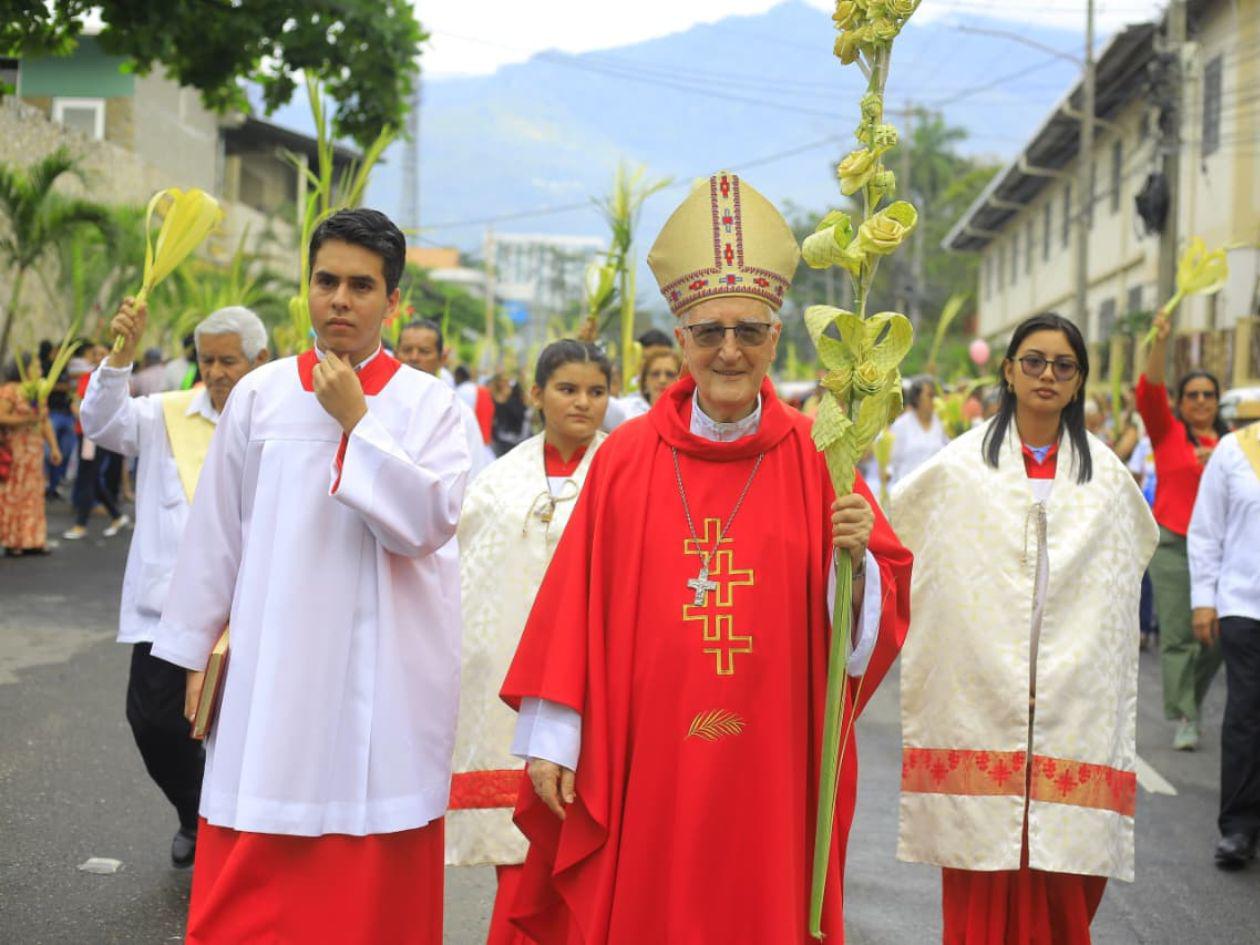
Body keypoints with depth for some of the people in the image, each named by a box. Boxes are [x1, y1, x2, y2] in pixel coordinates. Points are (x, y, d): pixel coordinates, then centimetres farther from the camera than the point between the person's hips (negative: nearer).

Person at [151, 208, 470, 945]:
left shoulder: (430, 404, 1)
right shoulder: (259, 396, 4)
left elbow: (431, 521, -13)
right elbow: (217, 531, 9)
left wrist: (357, 421, -14)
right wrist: (197, 649, 10)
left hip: (389, 678, -1)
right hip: (275, 668, 1)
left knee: (374, 883, 5)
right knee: (250, 880, 2)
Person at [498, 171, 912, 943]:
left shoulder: (815, 461, 1)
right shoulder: (627, 458, 1)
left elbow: (883, 615, 1)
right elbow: (576, 605, 0)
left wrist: (858, 558, -19)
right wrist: (550, 736, -3)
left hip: (770, 772, 0)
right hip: (640, 771, 0)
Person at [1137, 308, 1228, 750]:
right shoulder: (1168, 432, 5)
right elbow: (1149, 392, -10)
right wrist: (1160, 342, -20)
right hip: (1173, 545, -3)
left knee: (1218, 637, 1)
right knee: (1178, 635, -6)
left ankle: (1189, 700, 25)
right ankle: (1183, 719, -1)